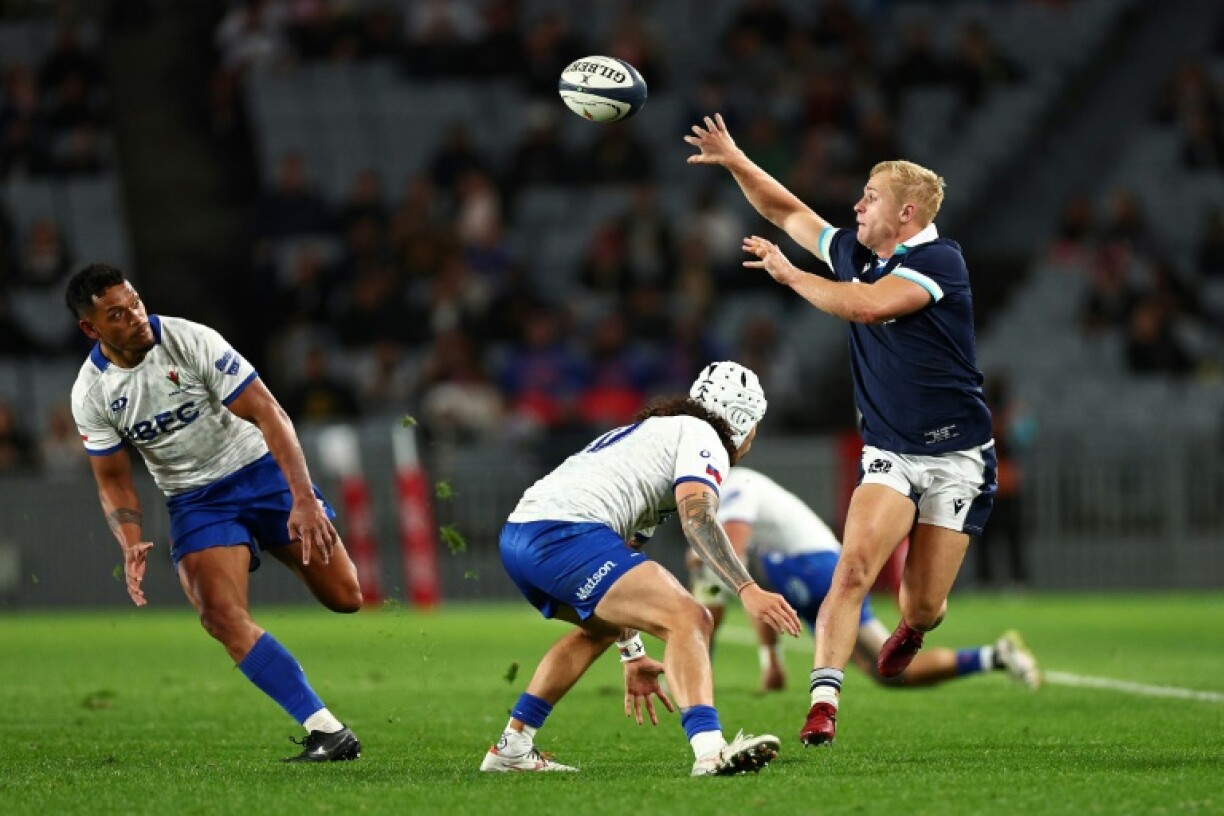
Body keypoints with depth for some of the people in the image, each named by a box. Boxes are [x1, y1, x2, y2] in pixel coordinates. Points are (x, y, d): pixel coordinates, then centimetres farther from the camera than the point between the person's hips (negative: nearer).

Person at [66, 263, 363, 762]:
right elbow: (113, 482, 2)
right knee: (222, 617, -23)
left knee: (344, 597, -7)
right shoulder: (91, 393, -9)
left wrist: (304, 499, -29)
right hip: (193, 500, 1)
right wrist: (131, 544, -18)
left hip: (259, 469, -1)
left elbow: (267, 413, -20)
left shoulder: (190, 342, -19)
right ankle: (328, 733, -23)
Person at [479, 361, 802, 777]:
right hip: (566, 533, -10)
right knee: (689, 620, -15)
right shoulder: (701, 435, 8)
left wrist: (632, 654, 44)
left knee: (602, 627, 35)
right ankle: (710, 750, -36)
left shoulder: (649, 432, 36)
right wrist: (748, 590, -22)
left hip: (517, 535, 10)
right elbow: (697, 519, -14)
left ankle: (512, 748, 36)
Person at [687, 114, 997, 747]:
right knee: (853, 568, -20)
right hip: (887, 453, 4)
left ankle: (912, 627, 38)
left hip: (956, 457, -4)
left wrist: (787, 274, -15)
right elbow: (788, 212, 20)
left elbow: (865, 305, -27)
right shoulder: (853, 251, 6)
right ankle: (823, 701, -22)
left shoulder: (939, 262, -15)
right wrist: (735, 162, 10)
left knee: (923, 606, 0)